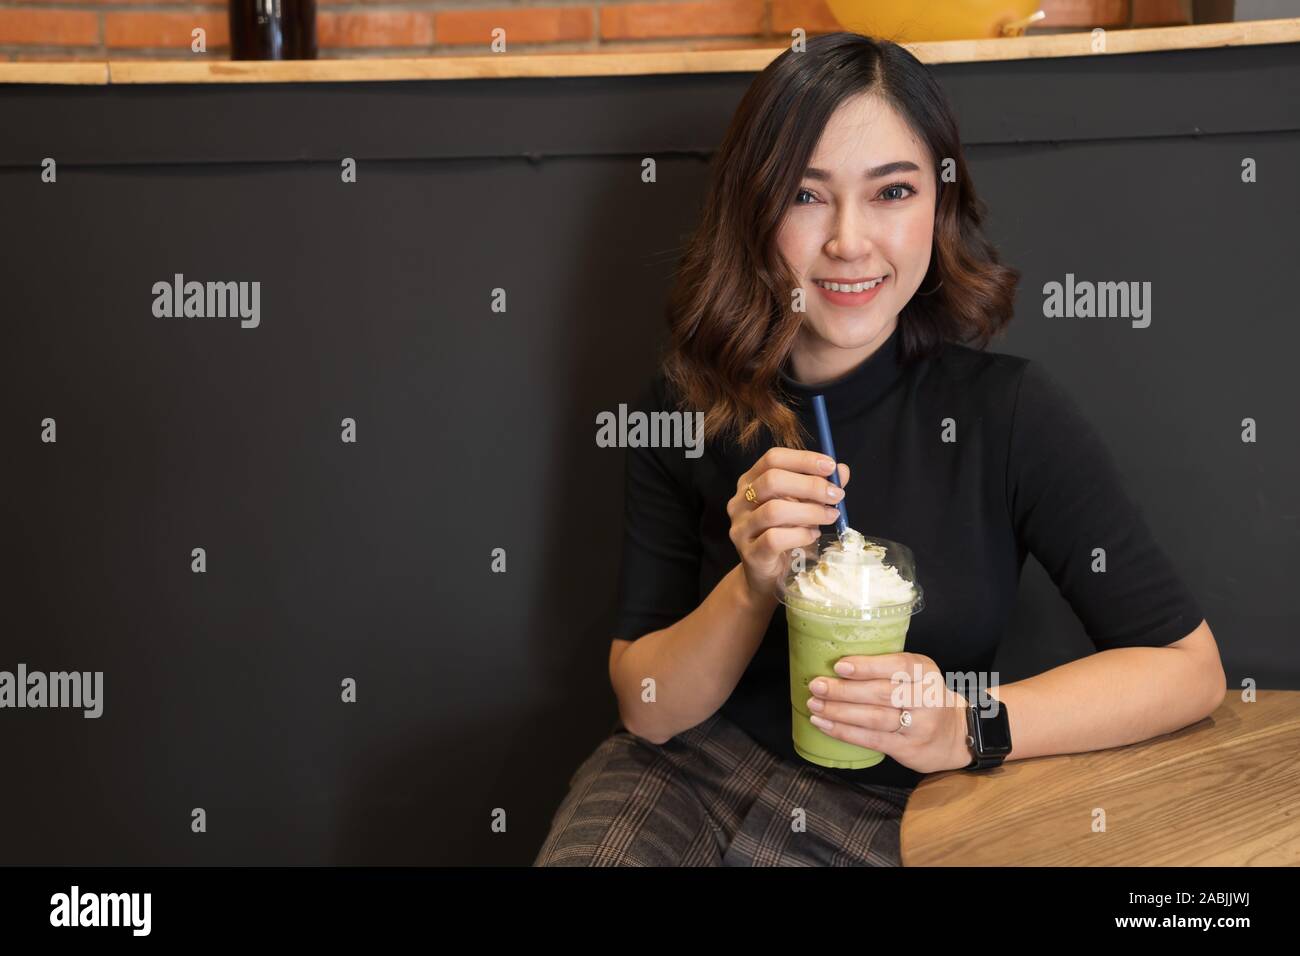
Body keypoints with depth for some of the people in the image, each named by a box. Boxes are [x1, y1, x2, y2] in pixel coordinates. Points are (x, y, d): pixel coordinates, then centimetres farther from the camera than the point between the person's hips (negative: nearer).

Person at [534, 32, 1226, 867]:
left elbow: (1187, 665, -8)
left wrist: (962, 727, -22)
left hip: (889, 815, 1)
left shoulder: (1009, 408, -11)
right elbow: (646, 709, -4)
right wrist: (753, 585, -23)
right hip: (691, 775, 0)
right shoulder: (689, 408, -6)